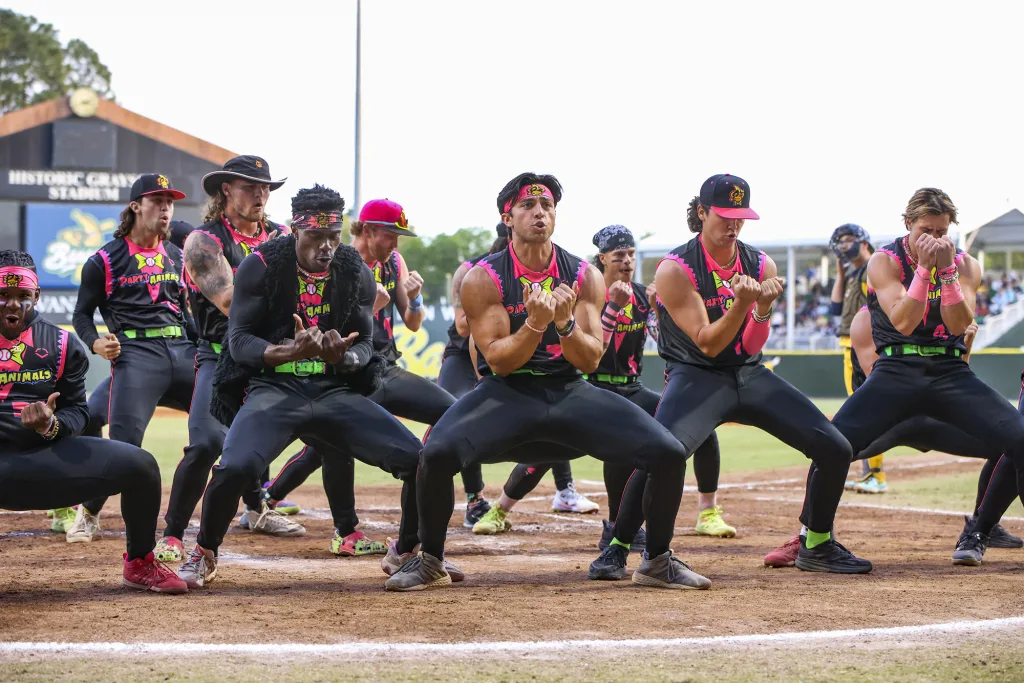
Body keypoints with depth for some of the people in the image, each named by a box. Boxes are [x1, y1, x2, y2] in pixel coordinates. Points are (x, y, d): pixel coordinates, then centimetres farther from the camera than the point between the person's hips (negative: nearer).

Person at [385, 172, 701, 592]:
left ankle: (657, 562, 8)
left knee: (668, 454, -15)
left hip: (571, 393, 3)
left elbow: (591, 360, -2)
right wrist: (535, 324, -26)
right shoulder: (483, 278, -4)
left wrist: (565, 322, -22)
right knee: (438, 452, -32)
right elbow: (498, 361, -9)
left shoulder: (584, 277, 4)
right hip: (508, 393, -3)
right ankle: (429, 563, -7)